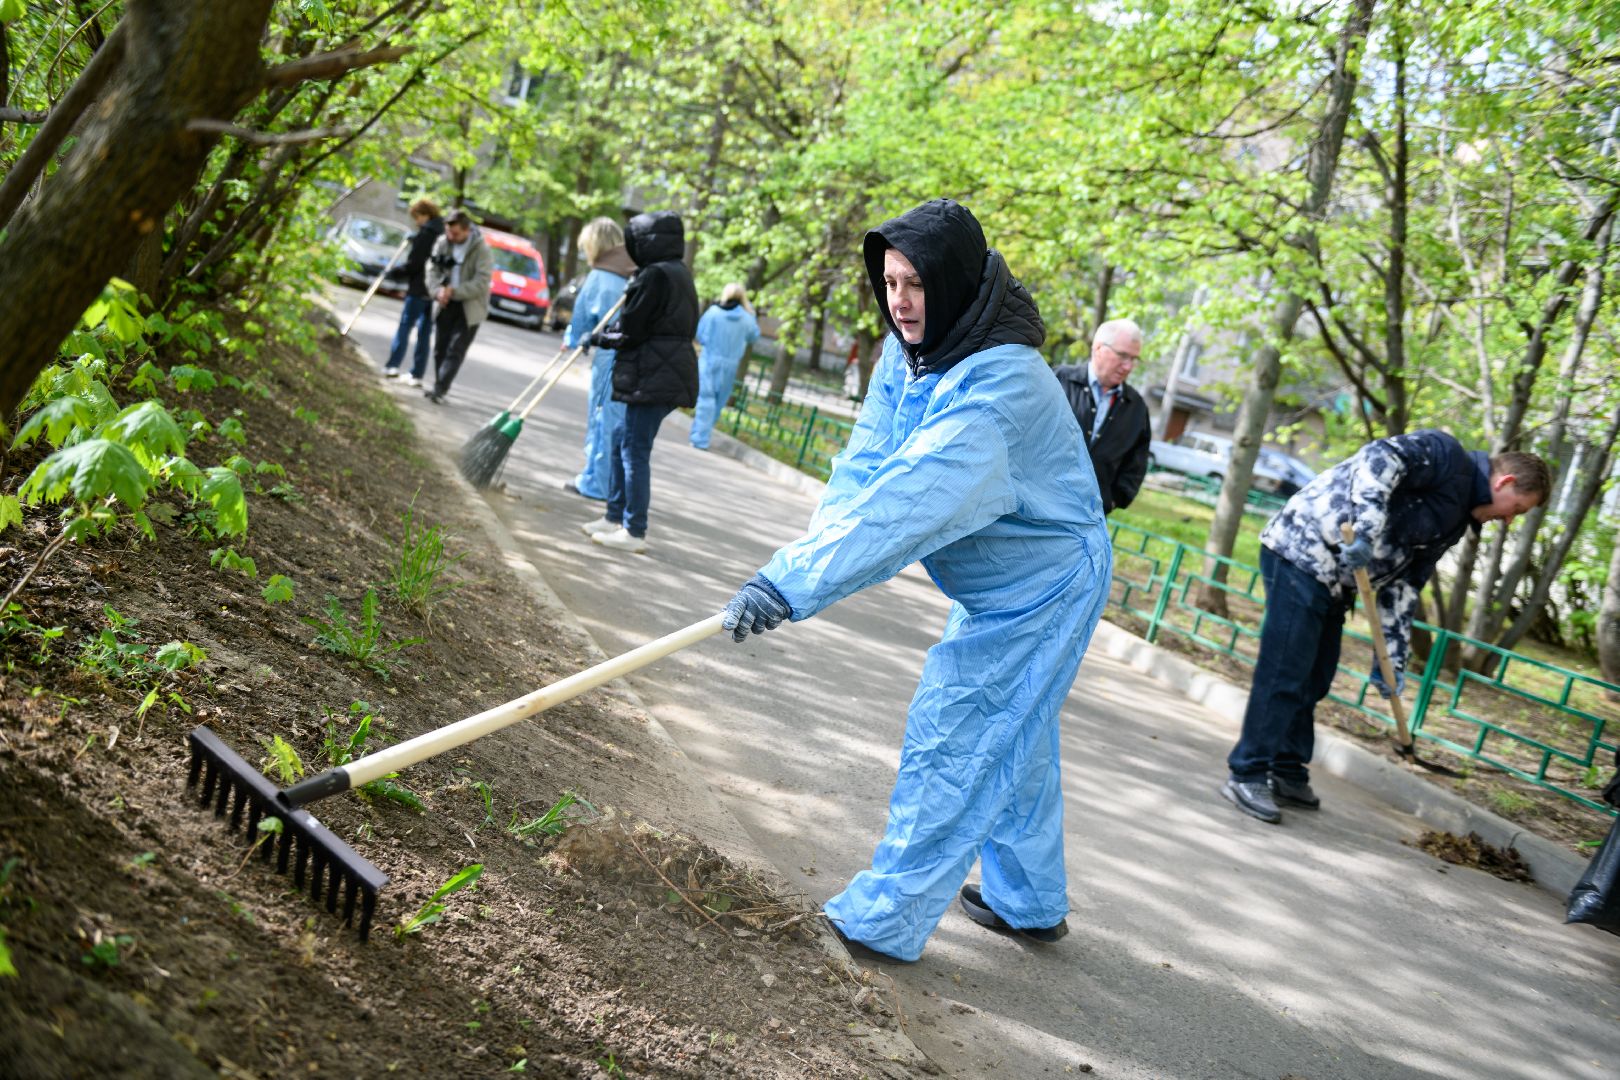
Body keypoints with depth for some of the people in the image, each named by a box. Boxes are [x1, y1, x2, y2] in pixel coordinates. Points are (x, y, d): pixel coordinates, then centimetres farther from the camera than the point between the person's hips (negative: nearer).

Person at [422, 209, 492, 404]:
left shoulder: (482, 250, -16)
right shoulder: (443, 243, -1)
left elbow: (481, 284, -20)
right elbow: (432, 269, 2)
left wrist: (453, 291, -22)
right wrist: (438, 291, -17)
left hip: (469, 307, -5)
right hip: (447, 304, 5)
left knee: (455, 351, -9)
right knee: (441, 348, 10)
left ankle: (440, 390, -12)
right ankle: (439, 387, 21)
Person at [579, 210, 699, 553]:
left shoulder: (655, 276, -15)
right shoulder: (679, 274, 17)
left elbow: (629, 331, -15)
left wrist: (598, 338, 3)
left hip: (653, 379, -10)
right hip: (668, 375, 10)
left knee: (635, 450, -4)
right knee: (621, 442, 18)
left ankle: (634, 532, 0)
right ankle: (615, 517, 26)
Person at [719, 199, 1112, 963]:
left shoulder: (998, 385, -34)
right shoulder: (908, 352, -6)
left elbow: (914, 499, -44)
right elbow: (865, 464, -11)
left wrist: (793, 582, -49)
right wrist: (819, 545, -29)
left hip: (1043, 586, -9)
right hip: (998, 582, 9)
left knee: (951, 742, -6)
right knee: (1015, 742, 21)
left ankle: (883, 922, 7)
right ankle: (1030, 904, 39)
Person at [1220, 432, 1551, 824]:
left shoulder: (1456, 520, 18)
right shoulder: (1448, 456, -9)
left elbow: (1402, 585, 16)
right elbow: (1380, 457, -27)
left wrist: (1393, 658, 11)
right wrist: (1367, 529, -36)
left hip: (1334, 580, 10)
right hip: (1302, 553, -10)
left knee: (1313, 681, 14)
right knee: (1284, 674, -9)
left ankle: (1288, 775, 25)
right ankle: (1246, 776, -2)